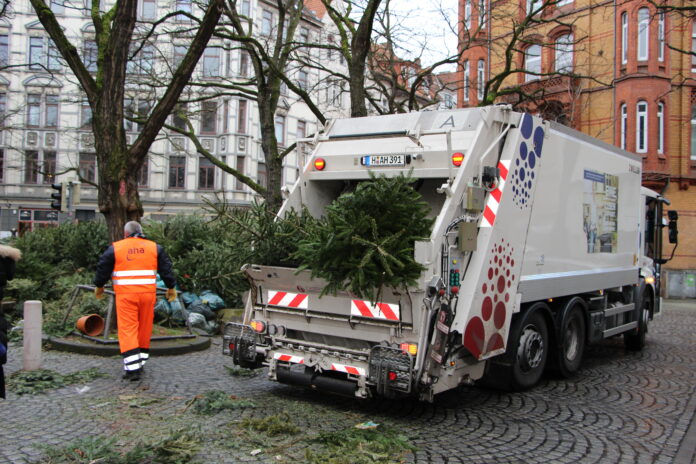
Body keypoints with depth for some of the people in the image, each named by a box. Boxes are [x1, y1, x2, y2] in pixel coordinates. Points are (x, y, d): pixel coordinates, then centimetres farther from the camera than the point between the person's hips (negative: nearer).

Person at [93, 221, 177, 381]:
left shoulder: (115, 248, 5)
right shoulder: (155, 247, 10)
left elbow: (103, 268, 10)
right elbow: (166, 269, 11)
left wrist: (99, 286, 26)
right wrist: (171, 287, 22)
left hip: (125, 294, -2)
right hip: (148, 293, 2)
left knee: (127, 330, -3)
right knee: (144, 329, 13)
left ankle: (132, 368, -10)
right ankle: (140, 362, 23)